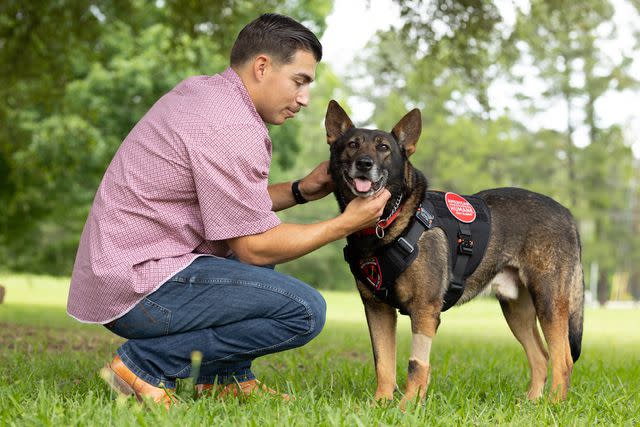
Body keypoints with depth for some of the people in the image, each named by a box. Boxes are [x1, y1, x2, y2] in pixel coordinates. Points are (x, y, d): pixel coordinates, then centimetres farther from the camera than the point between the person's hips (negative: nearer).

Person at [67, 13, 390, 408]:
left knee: (270, 237, 25)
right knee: (306, 310, -15)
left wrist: (299, 190, 8)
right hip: (137, 289, -11)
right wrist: (347, 224, -5)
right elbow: (254, 248, -14)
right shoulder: (234, 130, -18)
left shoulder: (199, 91, 12)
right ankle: (146, 363, -10)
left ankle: (225, 377, 16)